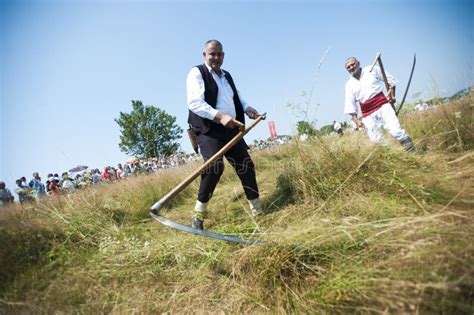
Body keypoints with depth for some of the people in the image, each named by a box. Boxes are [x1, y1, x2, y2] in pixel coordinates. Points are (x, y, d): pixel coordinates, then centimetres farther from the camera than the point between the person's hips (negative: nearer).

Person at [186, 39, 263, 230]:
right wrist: (220, 116, -28)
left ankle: (257, 210, 19)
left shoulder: (227, 76, 23)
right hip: (208, 130, -7)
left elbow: (237, 98, 30)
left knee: (246, 165, 4)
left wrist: (247, 108, 7)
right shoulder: (197, 73, -2)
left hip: (231, 130, 8)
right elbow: (195, 103, -16)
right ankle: (199, 213, -9)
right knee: (215, 166, -26)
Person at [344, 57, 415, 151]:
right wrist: (356, 119, -5)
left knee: (396, 131, -17)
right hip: (367, 114, 2)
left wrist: (392, 94, 2)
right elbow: (350, 105, 6)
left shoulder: (372, 70, 6)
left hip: (382, 105, -2)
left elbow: (390, 79, 13)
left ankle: (413, 152, -7)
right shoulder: (349, 85, 9)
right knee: (376, 141, -1)